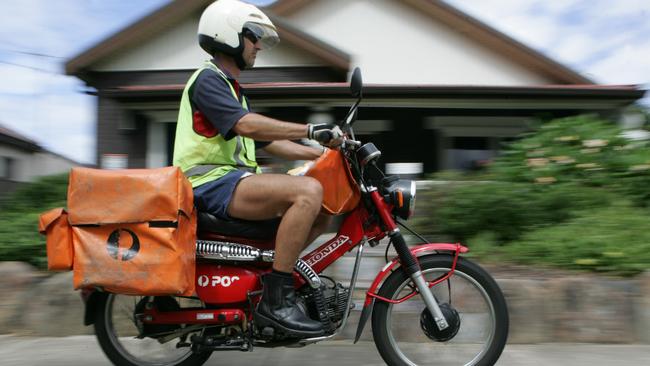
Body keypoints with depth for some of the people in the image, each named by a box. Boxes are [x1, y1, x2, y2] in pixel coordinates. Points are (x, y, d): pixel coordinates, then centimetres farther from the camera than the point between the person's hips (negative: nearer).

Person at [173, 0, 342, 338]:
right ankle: (275, 300, -25)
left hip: (233, 179, 10)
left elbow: (269, 142, 24)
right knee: (309, 191, -28)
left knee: (320, 212, 7)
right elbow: (247, 126, -23)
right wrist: (311, 130, -24)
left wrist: (322, 153, 16)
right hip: (212, 182, -10)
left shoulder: (233, 89, 26)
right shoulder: (207, 78, -5)